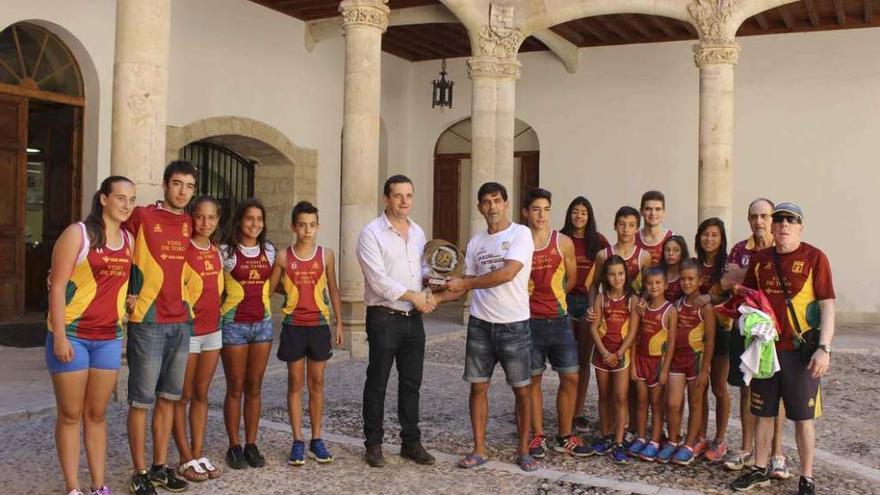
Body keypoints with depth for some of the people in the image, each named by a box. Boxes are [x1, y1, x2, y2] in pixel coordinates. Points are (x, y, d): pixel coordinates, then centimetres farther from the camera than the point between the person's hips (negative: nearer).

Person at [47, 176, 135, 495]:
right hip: (72, 335, -5)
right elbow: (57, 286, -11)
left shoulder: (129, 240, 9)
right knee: (70, 414, 3)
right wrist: (59, 336, -16)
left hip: (109, 338, 5)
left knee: (96, 414, 11)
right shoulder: (77, 234, -8)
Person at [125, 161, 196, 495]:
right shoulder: (142, 216, -6)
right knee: (141, 399, 0)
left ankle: (160, 467, 22)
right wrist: (128, 294, -6)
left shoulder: (190, 225, 10)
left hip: (181, 322, 6)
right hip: (147, 321, -6)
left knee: (168, 397, 12)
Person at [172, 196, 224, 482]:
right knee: (183, 396, 4)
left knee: (201, 394, 11)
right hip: (187, 330, -6)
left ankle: (198, 455, 18)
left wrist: (217, 311, 12)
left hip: (212, 330, 6)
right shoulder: (183, 249, -11)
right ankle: (186, 459, 11)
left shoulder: (216, 250, 8)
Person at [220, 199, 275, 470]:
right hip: (234, 323, -4)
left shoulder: (269, 250, 8)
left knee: (254, 387, 9)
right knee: (235, 388, 2)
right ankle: (234, 447, 12)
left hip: (263, 322, 4)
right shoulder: (225, 251, -5)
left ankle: (251, 445, 17)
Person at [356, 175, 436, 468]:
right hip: (384, 319, -6)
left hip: (413, 319, 6)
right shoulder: (371, 234, -8)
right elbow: (378, 280, -16)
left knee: (411, 384, 11)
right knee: (377, 384, 3)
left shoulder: (418, 232, 12)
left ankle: (411, 442, 21)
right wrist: (414, 297, -13)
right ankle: (373, 444, 14)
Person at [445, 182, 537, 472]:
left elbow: (507, 273, -20)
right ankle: (479, 449, 17)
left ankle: (524, 450, 17)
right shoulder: (476, 242, 9)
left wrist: (464, 284, -16)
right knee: (478, 386, 6)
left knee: (522, 390, 4)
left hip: (514, 325, -4)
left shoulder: (521, 234, -8)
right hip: (480, 324, 4)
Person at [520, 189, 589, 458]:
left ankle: (565, 437, 16)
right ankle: (538, 436, 19)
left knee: (570, 378, 3)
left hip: (559, 319, 2)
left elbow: (571, 279, 12)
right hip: (529, 321, -2)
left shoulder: (563, 242, 1)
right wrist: (532, 299, -3)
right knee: (533, 379, 7)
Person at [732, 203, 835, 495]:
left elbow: (827, 306, -10)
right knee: (763, 413, 13)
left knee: (803, 417, 4)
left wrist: (824, 348, -17)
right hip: (765, 348, 4)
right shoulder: (760, 259, 6)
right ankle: (760, 470, 27)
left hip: (801, 351, -4)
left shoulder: (815, 258, -7)